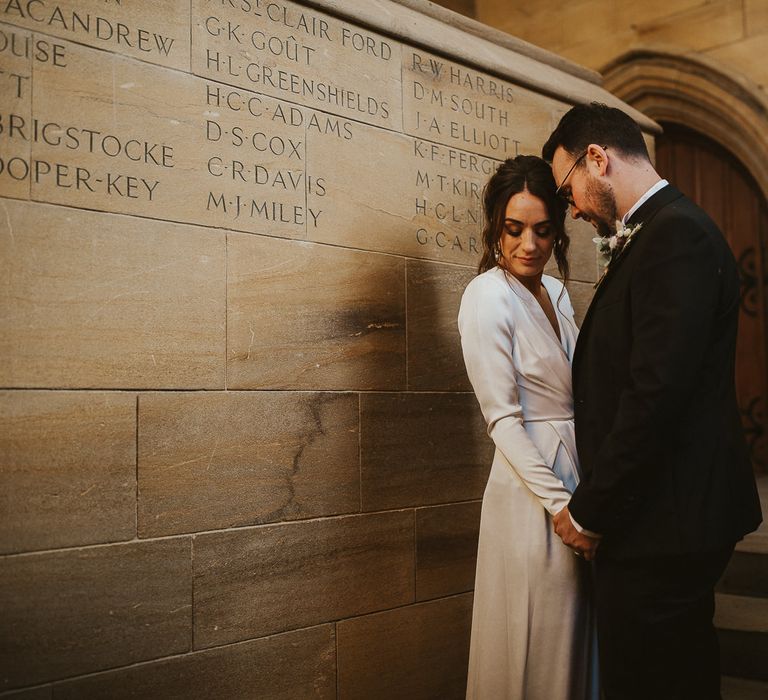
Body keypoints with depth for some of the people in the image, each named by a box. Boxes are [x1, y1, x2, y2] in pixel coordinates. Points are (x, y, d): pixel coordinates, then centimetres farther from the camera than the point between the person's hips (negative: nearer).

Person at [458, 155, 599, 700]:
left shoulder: (556, 293, 10)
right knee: (539, 646, 4)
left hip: (580, 473, 8)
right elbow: (503, 418, -15)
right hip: (533, 486, -7)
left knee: (576, 635, 18)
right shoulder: (488, 296, -12)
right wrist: (558, 503, -18)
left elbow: (573, 395, 12)